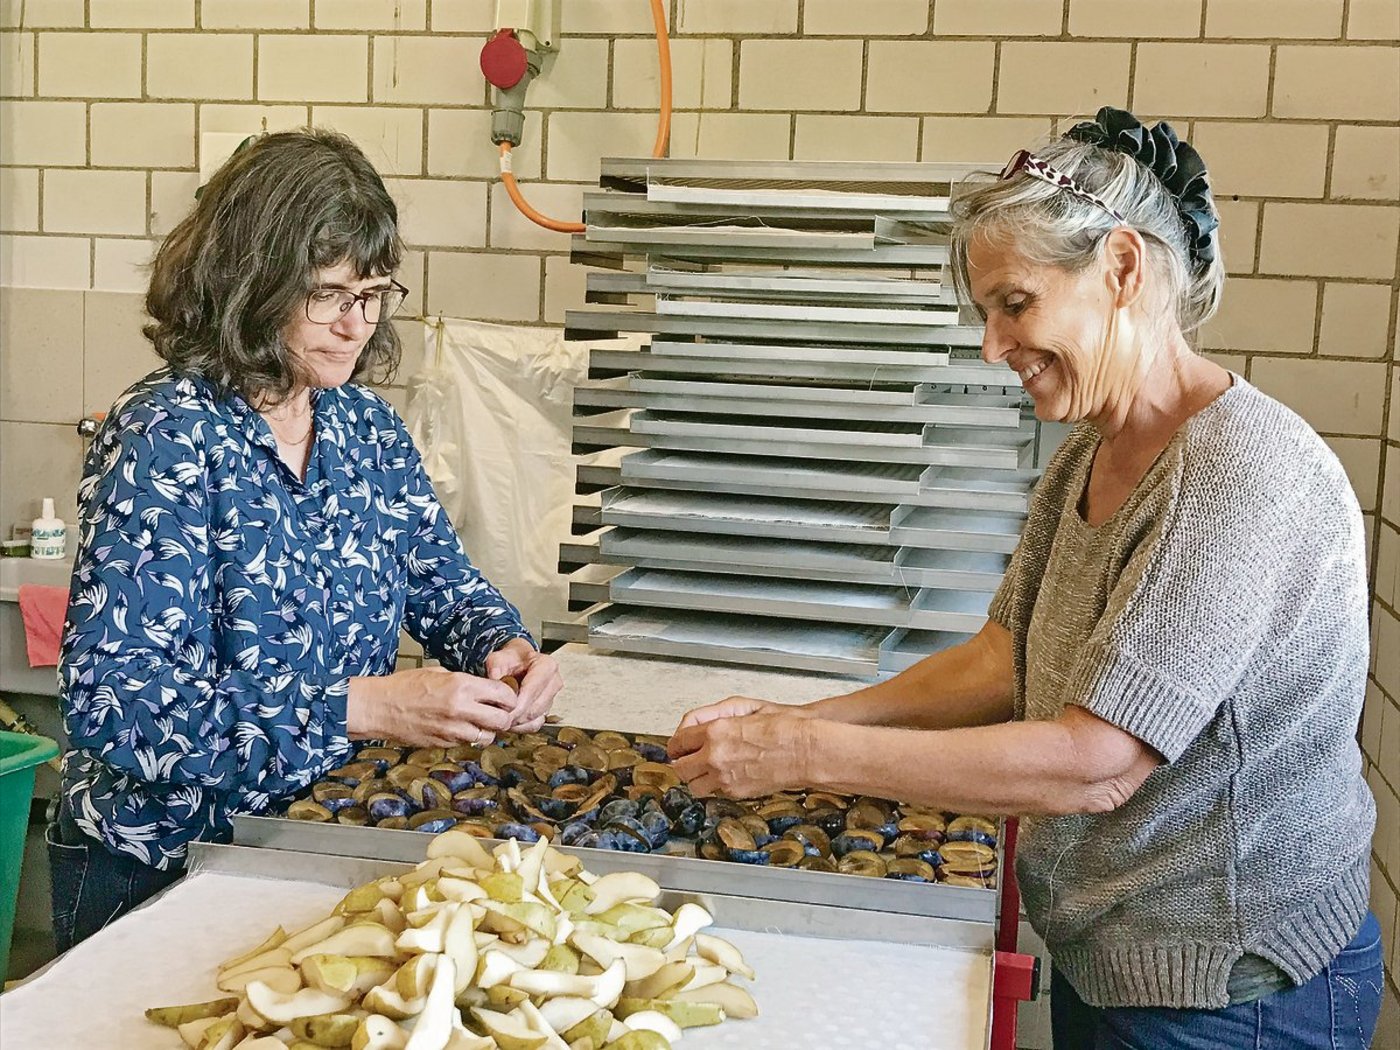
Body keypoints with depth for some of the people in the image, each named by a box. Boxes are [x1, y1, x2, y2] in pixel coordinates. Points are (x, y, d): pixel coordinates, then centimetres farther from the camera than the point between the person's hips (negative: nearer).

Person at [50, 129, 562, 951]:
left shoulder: (367, 425, 4)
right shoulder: (165, 439, -17)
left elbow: (444, 586, 14)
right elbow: (110, 701, -24)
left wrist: (503, 648, -10)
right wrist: (361, 708, -31)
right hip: (159, 873, -5)